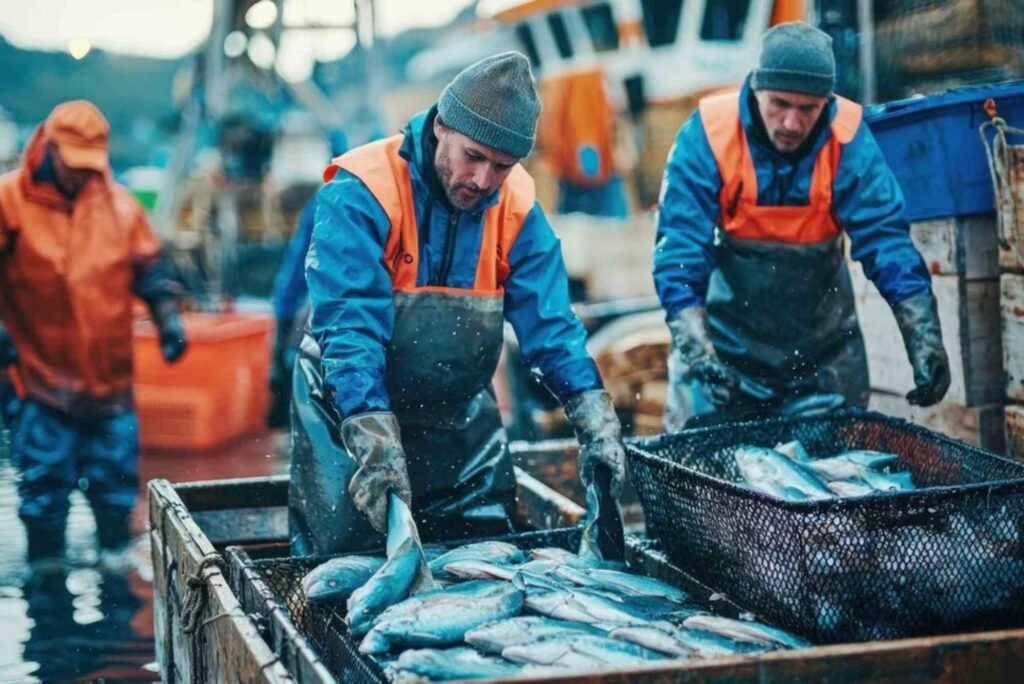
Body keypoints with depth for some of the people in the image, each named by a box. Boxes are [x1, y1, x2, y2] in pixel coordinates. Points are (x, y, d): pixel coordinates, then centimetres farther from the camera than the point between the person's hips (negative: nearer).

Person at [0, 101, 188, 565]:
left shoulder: (120, 203, 4)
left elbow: (148, 268, 13)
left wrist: (167, 317, 2)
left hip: (111, 381, 3)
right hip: (39, 380, -3)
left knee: (116, 492, 12)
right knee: (44, 492, 3)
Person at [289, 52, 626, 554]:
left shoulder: (517, 206, -5)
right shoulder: (361, 192, -21)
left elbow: (550, 325, -6)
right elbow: (348, 327, -29)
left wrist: (597, 424, -17)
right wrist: (376, 444, -38)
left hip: (458, 418, 5)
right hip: (351, 412, -4)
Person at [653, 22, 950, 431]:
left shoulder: (848, 138, -15)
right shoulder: (707, 135, -19)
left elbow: (886, 238, -17)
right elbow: (679, 249, -23)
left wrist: (924, 338, -25)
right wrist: (695, 347, -33)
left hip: (821, 345, 2)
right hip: (725, 333, -2)